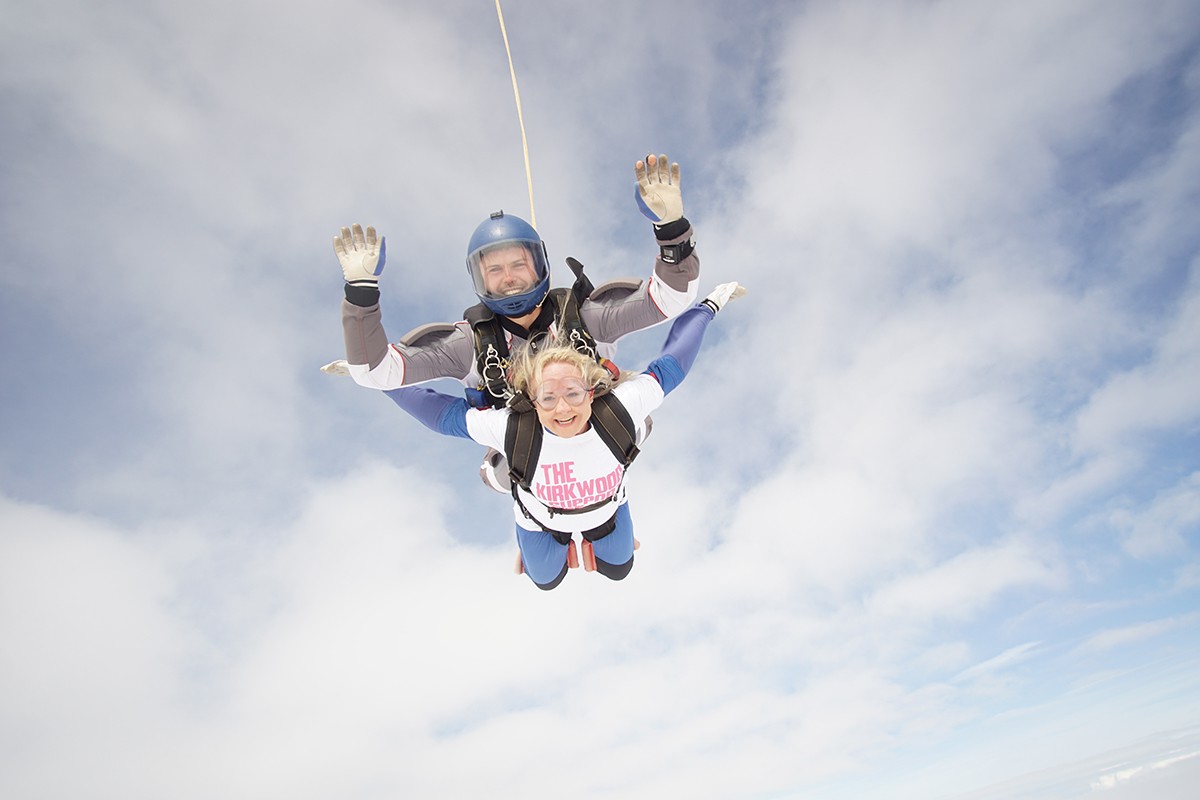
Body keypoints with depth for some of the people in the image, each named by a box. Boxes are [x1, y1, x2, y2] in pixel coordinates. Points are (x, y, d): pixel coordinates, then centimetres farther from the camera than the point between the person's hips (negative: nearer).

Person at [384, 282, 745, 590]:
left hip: (608, 511, 1)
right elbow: (441, 411, -29)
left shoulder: (619, 411, -43)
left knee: (618, 570, 31)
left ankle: (592, 539, 63)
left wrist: (708, 306, -20)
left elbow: (669, 365, -29)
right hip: (541, 522, -1)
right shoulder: (510, 429, -44)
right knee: (546, 581, 31)